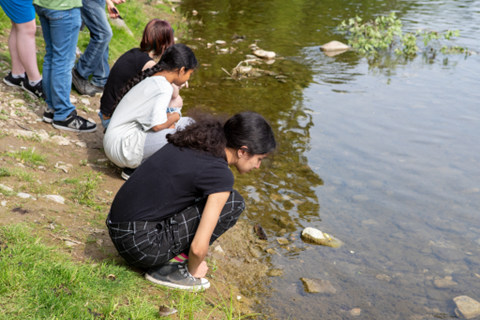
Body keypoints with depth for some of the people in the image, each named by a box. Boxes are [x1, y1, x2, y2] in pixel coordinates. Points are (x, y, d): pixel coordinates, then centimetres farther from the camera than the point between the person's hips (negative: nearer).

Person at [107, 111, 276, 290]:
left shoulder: (192, 141, 7)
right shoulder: (220, 175, -17)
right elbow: (199, 247, -18)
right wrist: (193, 271, 4)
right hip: (140, 245, -9)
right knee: (233, 202, -6)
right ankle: (167, 269, 0)